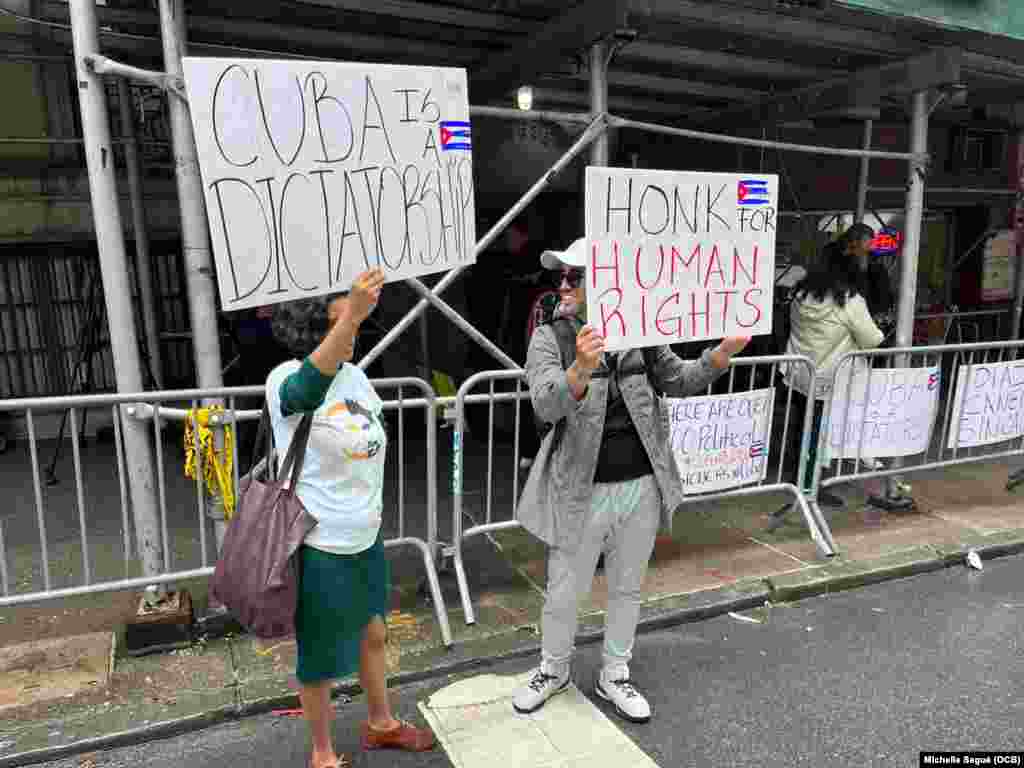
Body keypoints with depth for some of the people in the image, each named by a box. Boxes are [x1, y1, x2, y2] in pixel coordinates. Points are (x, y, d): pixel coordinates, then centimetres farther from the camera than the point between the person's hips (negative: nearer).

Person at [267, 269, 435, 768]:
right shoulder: (285, 379, -20)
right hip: (318, 546, -7)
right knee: (320, 656, 12)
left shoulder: (353, 373, 1)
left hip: (366, 537, 7)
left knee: (373, 633, 23)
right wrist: (352, 316, -58)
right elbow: (308, 390, -46)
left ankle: (380, 724, 47)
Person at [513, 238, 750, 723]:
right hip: (582, 491, -3)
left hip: (642, 486, 3)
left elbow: (678, 382, 10)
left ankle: (614, 676, 40)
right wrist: (581, 370, -46)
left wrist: (725, 351, -6)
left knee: (627, 588, 18)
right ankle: (553, 670, 40)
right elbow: (546, 405, -27)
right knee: (565, 591, 12)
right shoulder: (549, 338, -11)